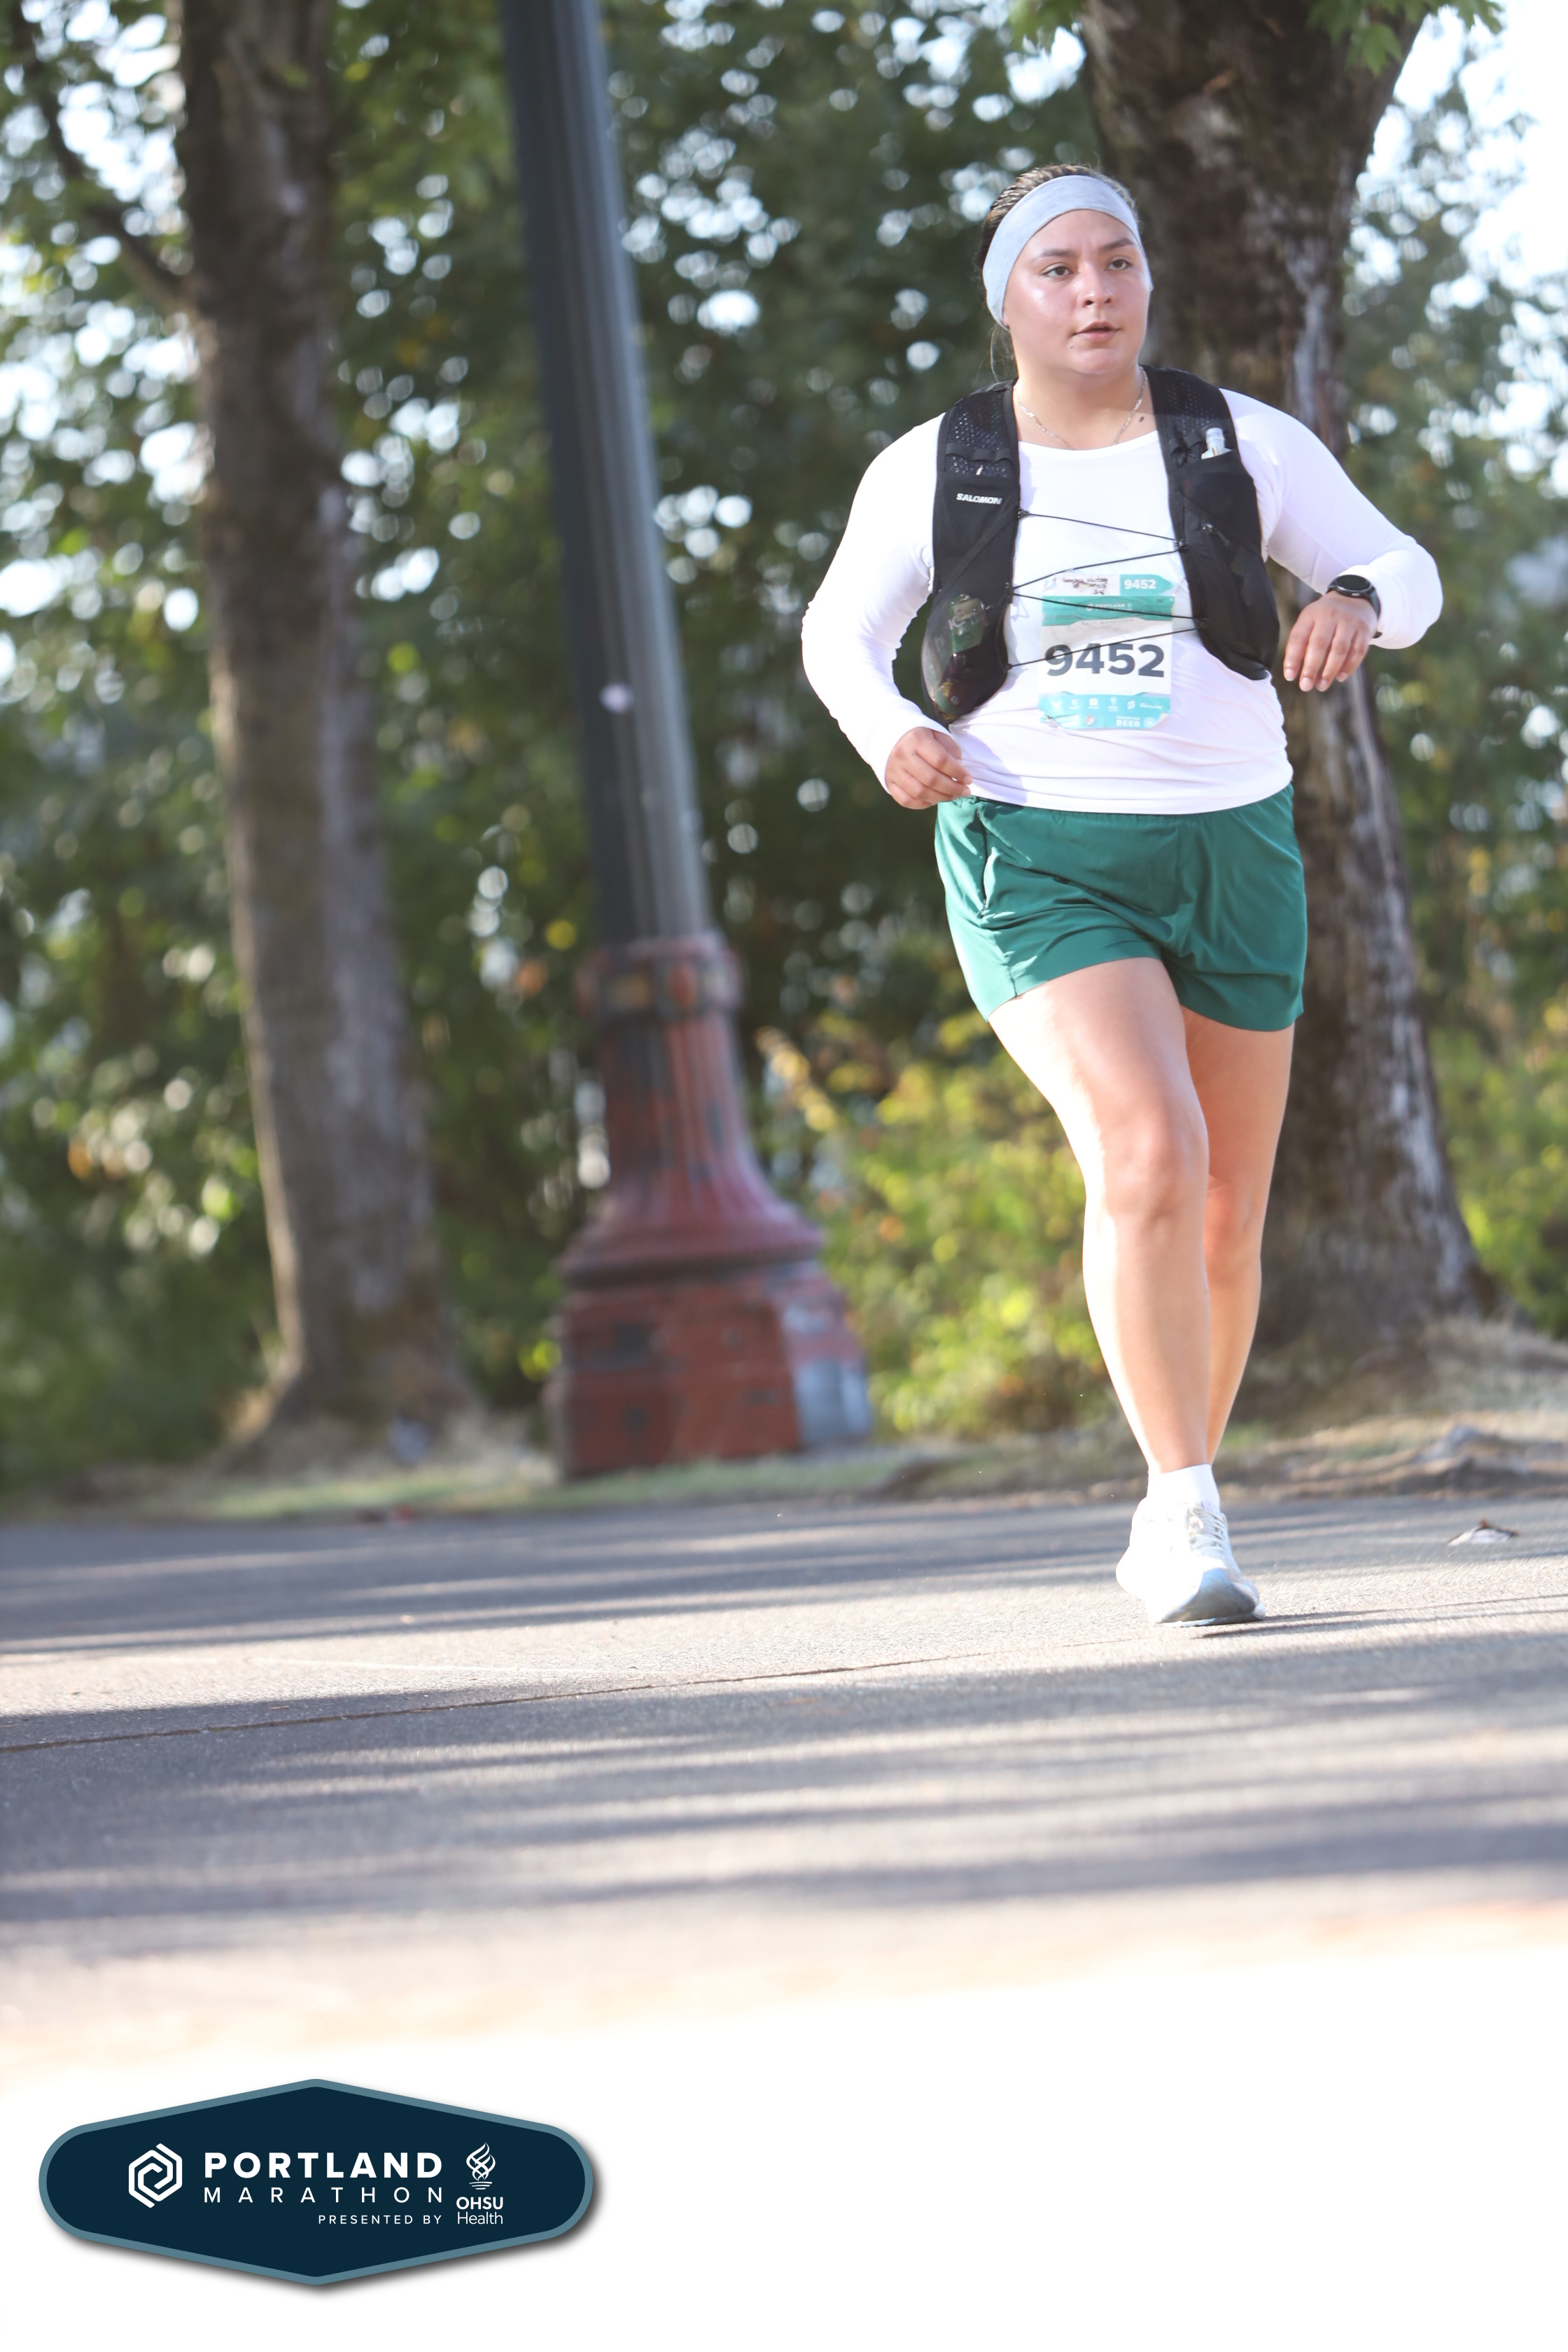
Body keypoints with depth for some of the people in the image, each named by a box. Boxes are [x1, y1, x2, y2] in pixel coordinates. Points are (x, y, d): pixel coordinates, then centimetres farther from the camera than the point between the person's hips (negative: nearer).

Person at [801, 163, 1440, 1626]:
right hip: (1036, 864, -2)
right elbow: (840, 632, 12)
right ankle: (1188, 1512, -18)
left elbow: (1405, 576, 4)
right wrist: (885, 733, -11)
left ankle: (1171, 1520, 31)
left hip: (1228, 854, 3)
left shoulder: (1242, 444, 0)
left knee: (1225, 1221, 9)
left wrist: (1356, 604, -21)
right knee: (1149, 1160, -26)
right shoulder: (930, 471, -1)